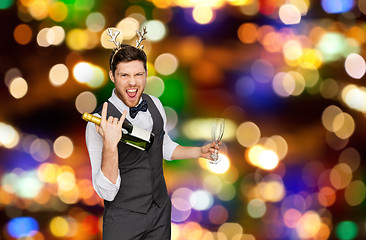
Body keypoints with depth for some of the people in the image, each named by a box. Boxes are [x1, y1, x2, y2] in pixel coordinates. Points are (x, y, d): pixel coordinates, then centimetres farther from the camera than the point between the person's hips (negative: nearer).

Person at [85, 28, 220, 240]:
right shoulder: (99, 122, -22)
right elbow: (107, 192, -27)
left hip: (161, 211, 6)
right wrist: (109, 145, -39)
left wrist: (199, 151, 6)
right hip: (123, 220, -6)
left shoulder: (155, 105, -2)